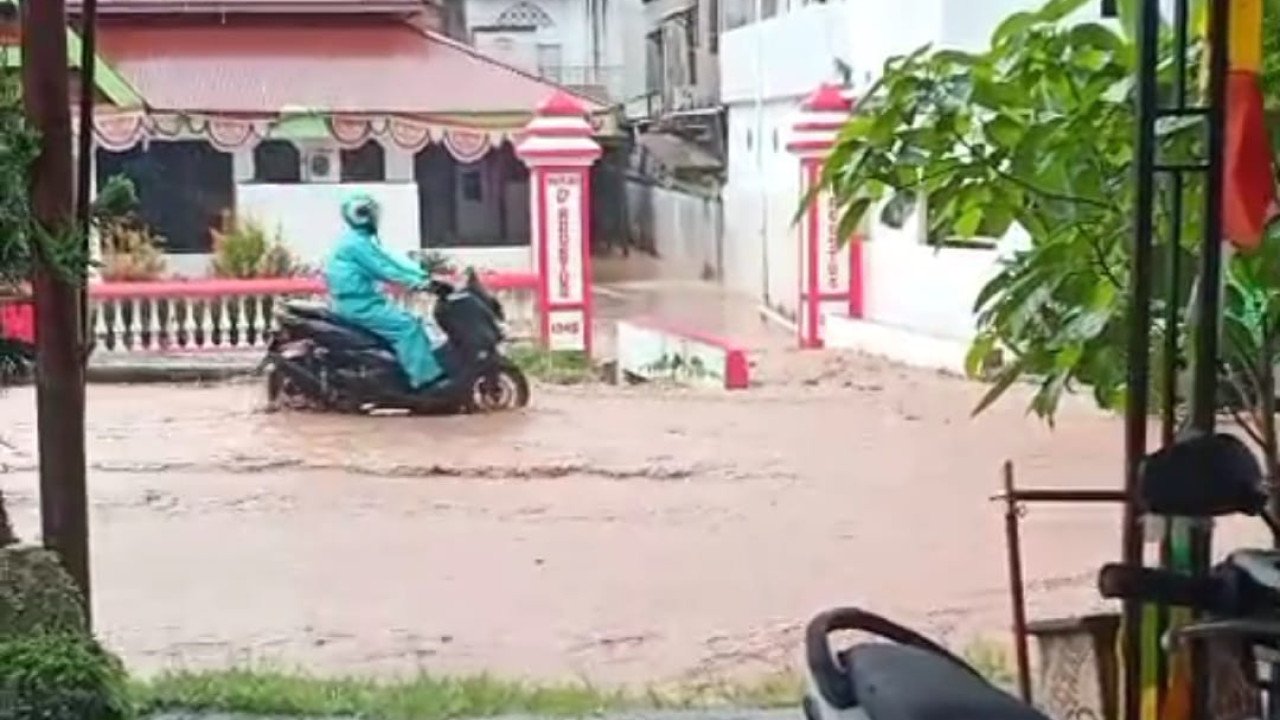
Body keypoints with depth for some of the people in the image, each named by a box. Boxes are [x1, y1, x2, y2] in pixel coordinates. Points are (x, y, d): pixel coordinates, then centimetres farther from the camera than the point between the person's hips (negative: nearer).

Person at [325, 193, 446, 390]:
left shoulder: (362, 241, 18)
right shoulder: (357, 243, -15)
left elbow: (390, 259, 14)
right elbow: (384, 270, -20)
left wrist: (421, 275, 7)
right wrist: (416, 281, -17)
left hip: (363, 300, 11)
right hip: (358, 304, -11)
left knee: (411, 320, 13)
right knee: (405, 326, -19)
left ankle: (432, 362, 14)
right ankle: (424, 377, -22)